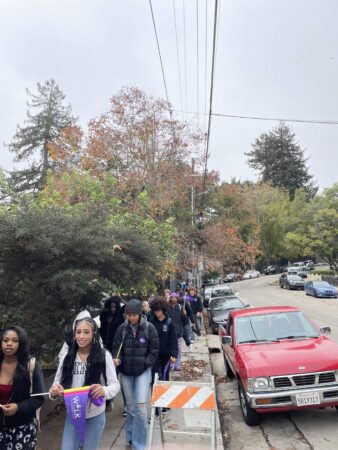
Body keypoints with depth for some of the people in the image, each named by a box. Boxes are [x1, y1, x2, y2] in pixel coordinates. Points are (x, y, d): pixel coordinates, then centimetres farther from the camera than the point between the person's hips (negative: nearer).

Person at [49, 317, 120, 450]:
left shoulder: (104, 355, -14)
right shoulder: (68, 356, -5)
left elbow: (115, 384, -15)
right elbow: (58, 382, 0)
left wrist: (104, 391, -35)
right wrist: (54, 391, -22)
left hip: (95, 415, -1)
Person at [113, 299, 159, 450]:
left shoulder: (149, 328, -9)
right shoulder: (122, 328, -3)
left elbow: (154, 350, -4)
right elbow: (116, 347, 1)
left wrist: (145, 364, -13)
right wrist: (117, 359, -18)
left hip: (143, 371, -2)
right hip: (125, 372, 2)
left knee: (141, 405, -9)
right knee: (130, 406, 14)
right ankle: (130, 438, 34)